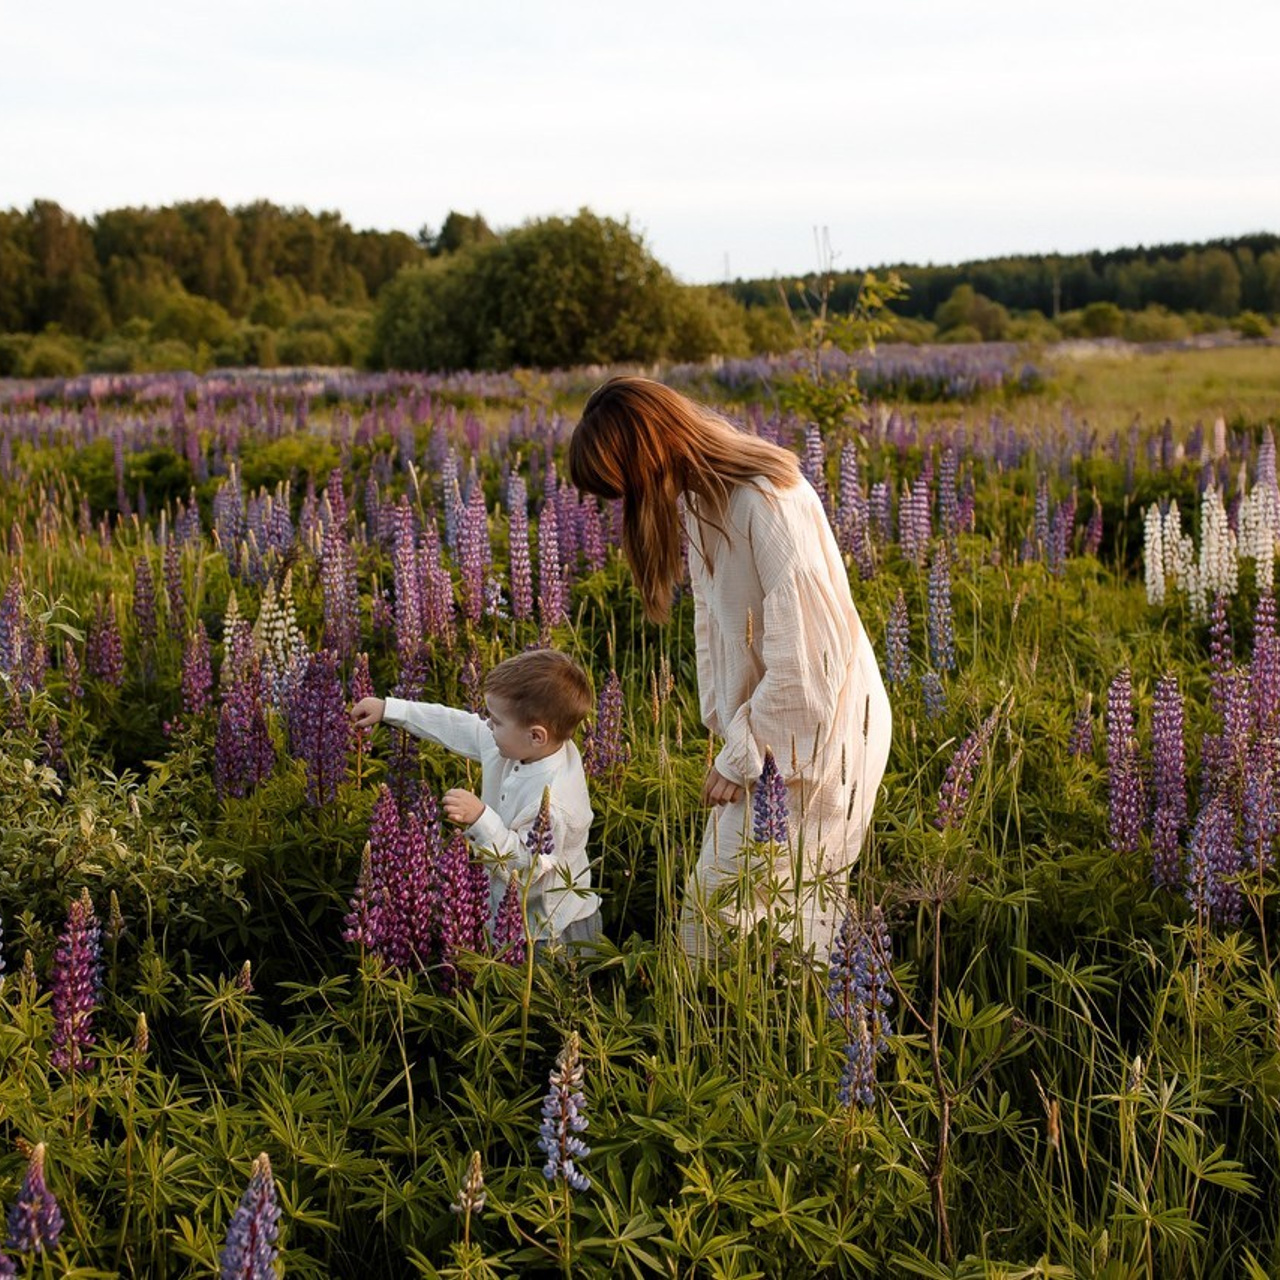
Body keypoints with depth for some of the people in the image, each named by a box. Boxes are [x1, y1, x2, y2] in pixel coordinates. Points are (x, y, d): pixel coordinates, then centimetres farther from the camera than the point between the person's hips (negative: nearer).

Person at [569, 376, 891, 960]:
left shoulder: (770, 505, -27)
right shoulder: (701, 499, 1)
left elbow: (804, 659, -25)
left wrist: (742, 756, -15)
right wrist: (726, 728, 0)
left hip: (811, 730, -8)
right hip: (759, 720, 8)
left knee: (722, 896, -2)